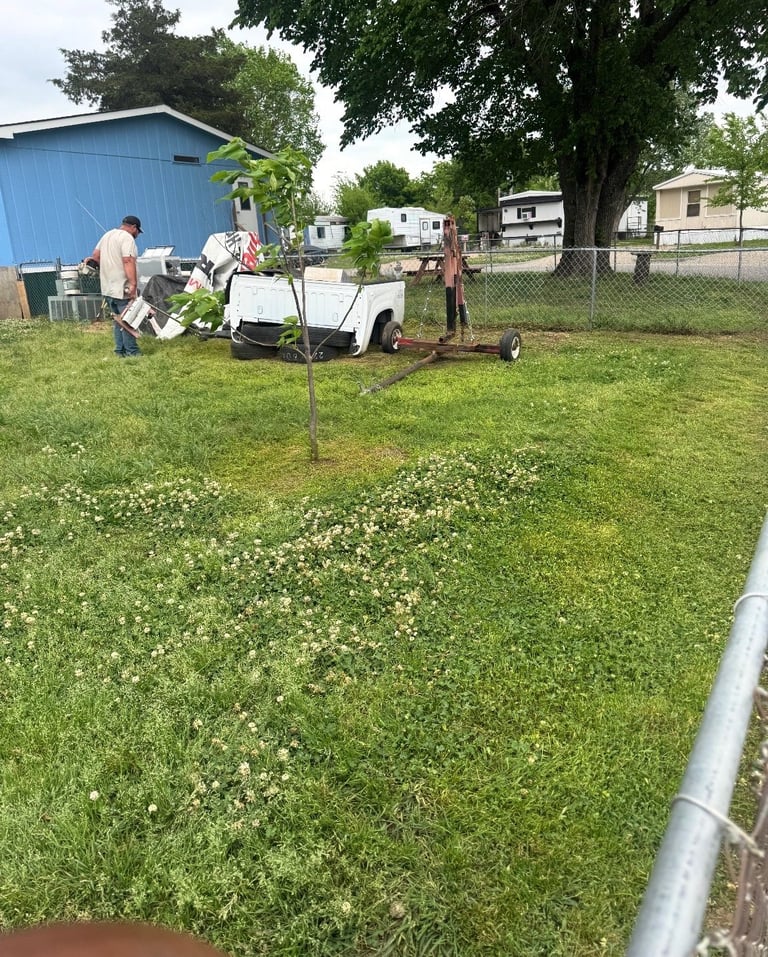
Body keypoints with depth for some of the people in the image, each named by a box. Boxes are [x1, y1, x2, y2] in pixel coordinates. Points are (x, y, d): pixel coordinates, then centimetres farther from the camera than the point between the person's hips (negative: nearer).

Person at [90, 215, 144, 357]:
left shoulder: (107, 234, 18)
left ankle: (120, 350, 18)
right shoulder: (127, 238, -11)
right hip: (122, 289, -9)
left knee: (118, 319, 16)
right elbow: (128, 262, -24)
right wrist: (133, 284, -29)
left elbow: (95, 255, 20)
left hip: (107, 288, 9)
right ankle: (132, 351, -1)